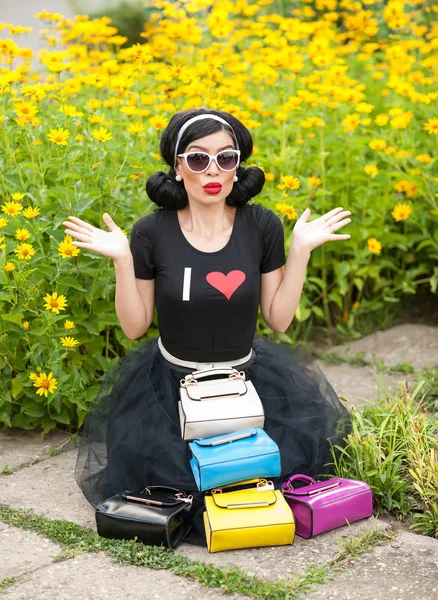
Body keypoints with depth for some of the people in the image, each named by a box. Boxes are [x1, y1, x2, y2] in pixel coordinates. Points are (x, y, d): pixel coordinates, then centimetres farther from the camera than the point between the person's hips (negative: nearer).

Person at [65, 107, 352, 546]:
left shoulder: (262, 226, -7)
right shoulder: (151, 232, -11)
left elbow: (278, 319, -2)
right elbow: (134, 327, -5)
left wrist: (300, 250, -11)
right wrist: (121, 260, -18)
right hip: (170, 384, -2)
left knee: (309, 439, -15)